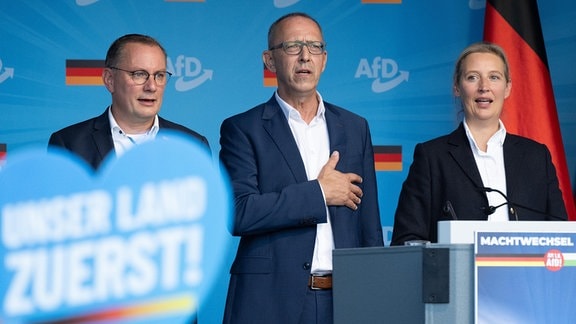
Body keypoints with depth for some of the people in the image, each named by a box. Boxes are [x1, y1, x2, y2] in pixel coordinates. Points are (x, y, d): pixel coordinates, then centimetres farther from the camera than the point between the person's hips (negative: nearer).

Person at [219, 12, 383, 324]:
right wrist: (318, 193, -9)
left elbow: (369, 226, 15)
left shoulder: (355, 128, 14)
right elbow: (238, 214, -13)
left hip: (344, 299, 3)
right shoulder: (242, 130, 1)